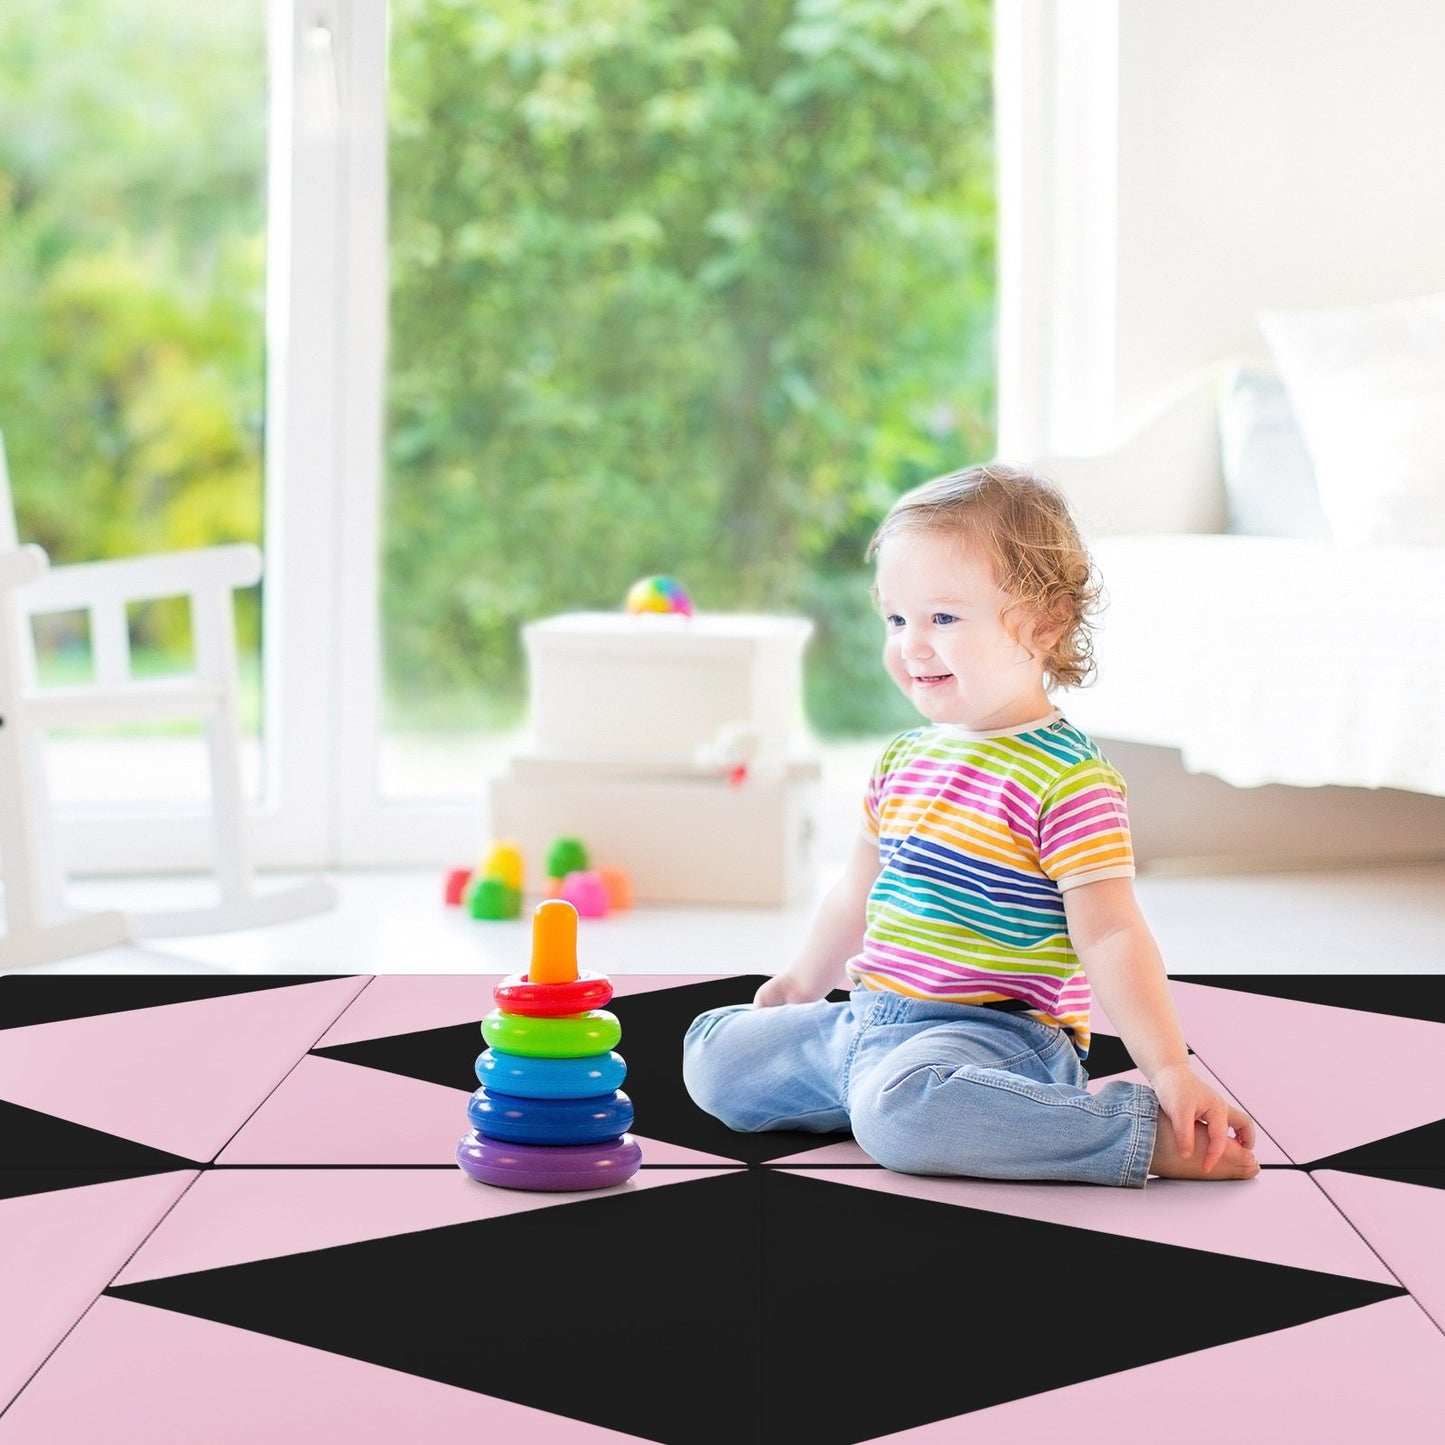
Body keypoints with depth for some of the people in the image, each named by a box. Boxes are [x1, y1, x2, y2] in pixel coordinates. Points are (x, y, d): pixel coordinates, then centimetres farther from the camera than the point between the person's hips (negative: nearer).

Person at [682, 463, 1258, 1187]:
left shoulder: (1068, 779, -14)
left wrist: (1170, 1070, -24)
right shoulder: (903, 760, 11)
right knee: (712, 1055, 8)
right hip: (867, 1022, 8)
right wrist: (804, 983, 34)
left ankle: (1144, 1130, -22)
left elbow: (1110, 936, -17)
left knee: (900, 1112, -38)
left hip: (995, 1035, -8)